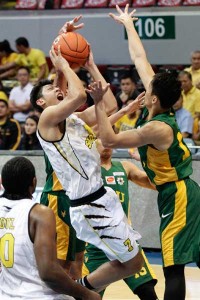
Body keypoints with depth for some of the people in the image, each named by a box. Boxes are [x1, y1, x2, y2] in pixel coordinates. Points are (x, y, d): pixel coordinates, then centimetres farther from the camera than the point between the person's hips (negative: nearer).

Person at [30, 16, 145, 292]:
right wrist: (64, 66, -12)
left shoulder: (75, 119, 15)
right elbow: (79, 95, -27)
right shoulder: (48, 118, -11)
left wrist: (91, 67, 14)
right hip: (89, 207, -9)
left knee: (128, 262, 18)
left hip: (101, 199, 9)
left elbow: (110, 105, 12)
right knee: (133, 263, -3)